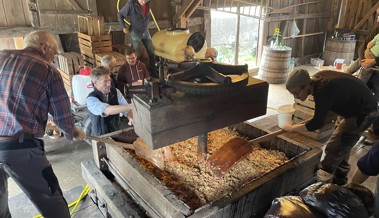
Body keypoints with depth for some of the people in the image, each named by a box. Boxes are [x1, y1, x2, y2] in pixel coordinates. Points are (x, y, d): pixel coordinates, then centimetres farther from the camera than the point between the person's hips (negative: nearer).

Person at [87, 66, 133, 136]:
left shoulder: (115, 92, -1)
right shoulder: (91, 99, -16)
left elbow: (125, 108, -5)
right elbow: (108, 110, -32)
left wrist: (131, 117, -28)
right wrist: (132, 106, -36)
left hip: (117, 132, 3)